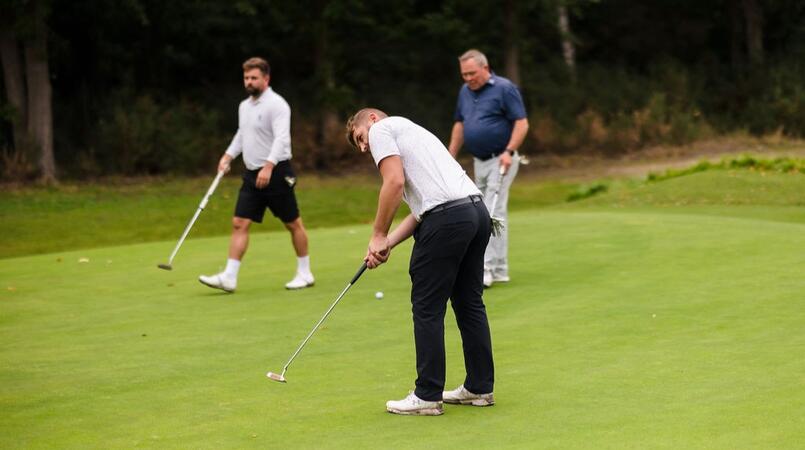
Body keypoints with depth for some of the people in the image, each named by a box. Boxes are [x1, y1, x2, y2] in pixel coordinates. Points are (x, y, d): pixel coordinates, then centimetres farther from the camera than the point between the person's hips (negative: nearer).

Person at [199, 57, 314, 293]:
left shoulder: (276, 104, -13)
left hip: (275, 173, -8)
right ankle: (229, 277, -6)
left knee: (293, 224, 4)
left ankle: (305, 273, 16)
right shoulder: (244, 106, 14)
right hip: (252, 174, 8)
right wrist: (228, 156, 12)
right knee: (239, 224, -2)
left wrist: (268, 166, -33)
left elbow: (282, 138, -23)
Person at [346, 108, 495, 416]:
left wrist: (378, 236, -2)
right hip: (477, 210, 9)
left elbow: (394, 182, -10)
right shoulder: (410, 131, 33)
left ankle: (427, 396, 3)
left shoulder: (381, 129, 7)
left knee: (428, 309, -1)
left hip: (447, 218, -9)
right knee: (469, 303, 16)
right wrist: (387, 244, 14)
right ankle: (480, 387, 22)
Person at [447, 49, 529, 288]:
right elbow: (459, 125, 19)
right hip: (479, 161, 8)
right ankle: (499, 271, 13)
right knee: (493, 215, 9)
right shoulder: (465, 91, 11)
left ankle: (485, 269, -17)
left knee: (493, 213, -13)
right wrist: (450, 157, 13)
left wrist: (509, 152, -23)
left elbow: (522, 123, -13)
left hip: (500, 160, -7)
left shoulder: (505, 88, -11)